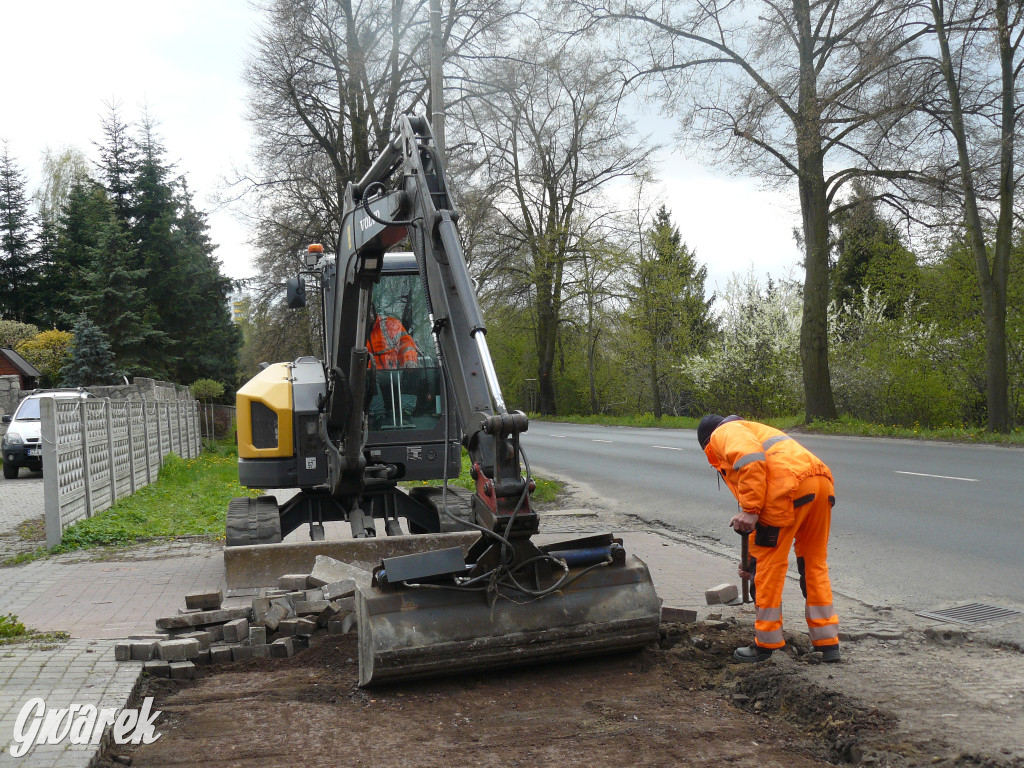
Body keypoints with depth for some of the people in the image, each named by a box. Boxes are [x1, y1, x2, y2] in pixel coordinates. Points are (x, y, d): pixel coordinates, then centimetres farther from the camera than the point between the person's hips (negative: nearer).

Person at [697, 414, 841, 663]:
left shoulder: (724, 433, 14)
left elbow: (751, 458, -13)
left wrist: (749, 510, -15)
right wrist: (751, 555, 49)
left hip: (790, 486, -9)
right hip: (822, 482, 9)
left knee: (768, 565, 4)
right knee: (815, 564, 19)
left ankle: (764, 645, 15)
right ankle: (828, 645, 24)